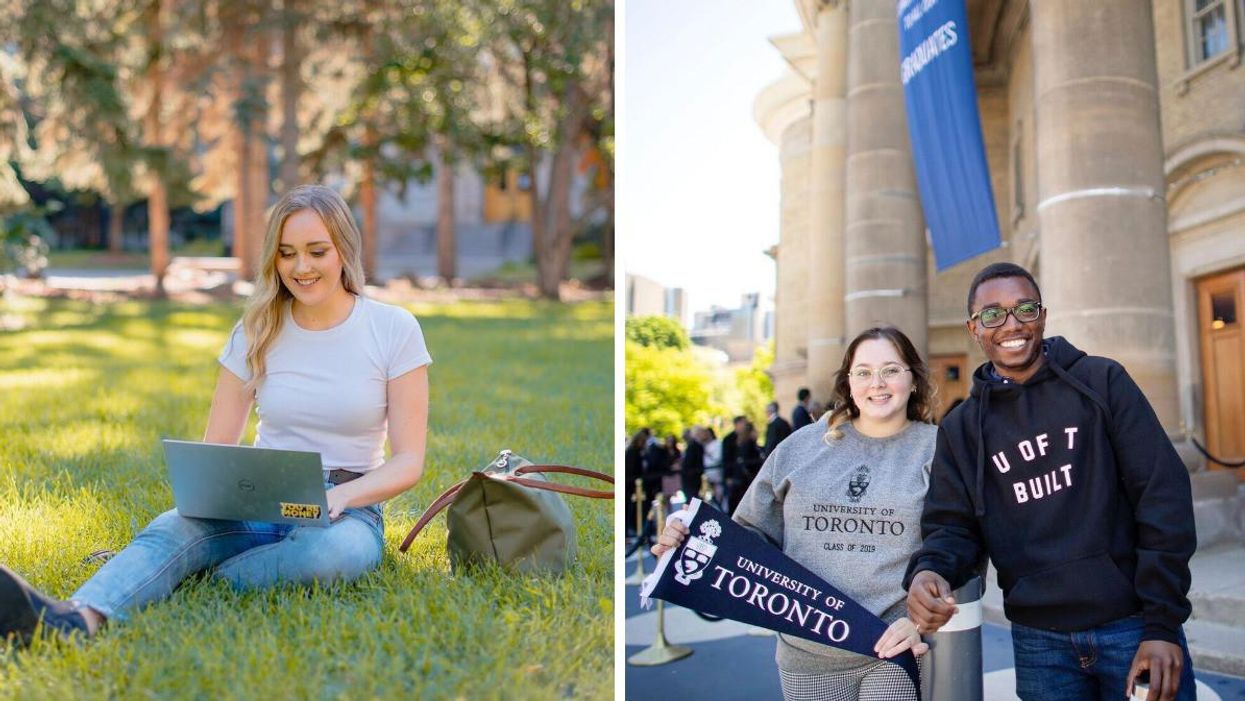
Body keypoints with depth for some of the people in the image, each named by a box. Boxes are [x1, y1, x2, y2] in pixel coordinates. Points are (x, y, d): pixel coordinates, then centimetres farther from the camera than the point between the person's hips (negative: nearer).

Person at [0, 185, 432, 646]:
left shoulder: (394, 329, -4)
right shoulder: (257, 332, 6)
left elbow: (408, 462, -5)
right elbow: (216, 447, 7)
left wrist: (341, 495, -24)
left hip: (345, 509, -2)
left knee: (338, 550, -38)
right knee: (173, 528, -29)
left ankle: (199, 578, -25)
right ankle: (76, 619, -53)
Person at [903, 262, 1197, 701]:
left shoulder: (1102, 382, 0)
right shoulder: (961, 427, 6)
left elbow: (1163, 495, -4)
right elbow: (953, 525, 2)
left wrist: (1163, 623, -9)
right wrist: (928, 572, -22)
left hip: (1133, 628, -2)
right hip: (1039, 644, 2)